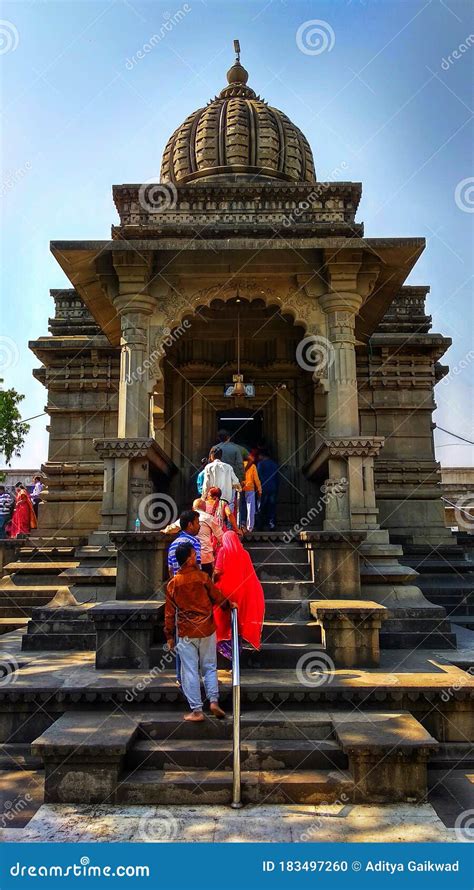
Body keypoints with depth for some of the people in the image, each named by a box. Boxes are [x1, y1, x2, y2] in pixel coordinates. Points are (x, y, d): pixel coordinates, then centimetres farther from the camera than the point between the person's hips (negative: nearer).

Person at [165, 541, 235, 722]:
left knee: (190, 671, 5)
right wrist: (229, 604, 22)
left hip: (186, 633, 0)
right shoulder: (202, 577, -8)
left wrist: (170, 635, 9)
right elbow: (217, 598, 1)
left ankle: (196, 710, 6)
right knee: (209, 667, 14)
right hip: (207, 630, 0)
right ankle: (214, 701, 5)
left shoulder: (173, 583, -3)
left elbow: (169, 612, 1)